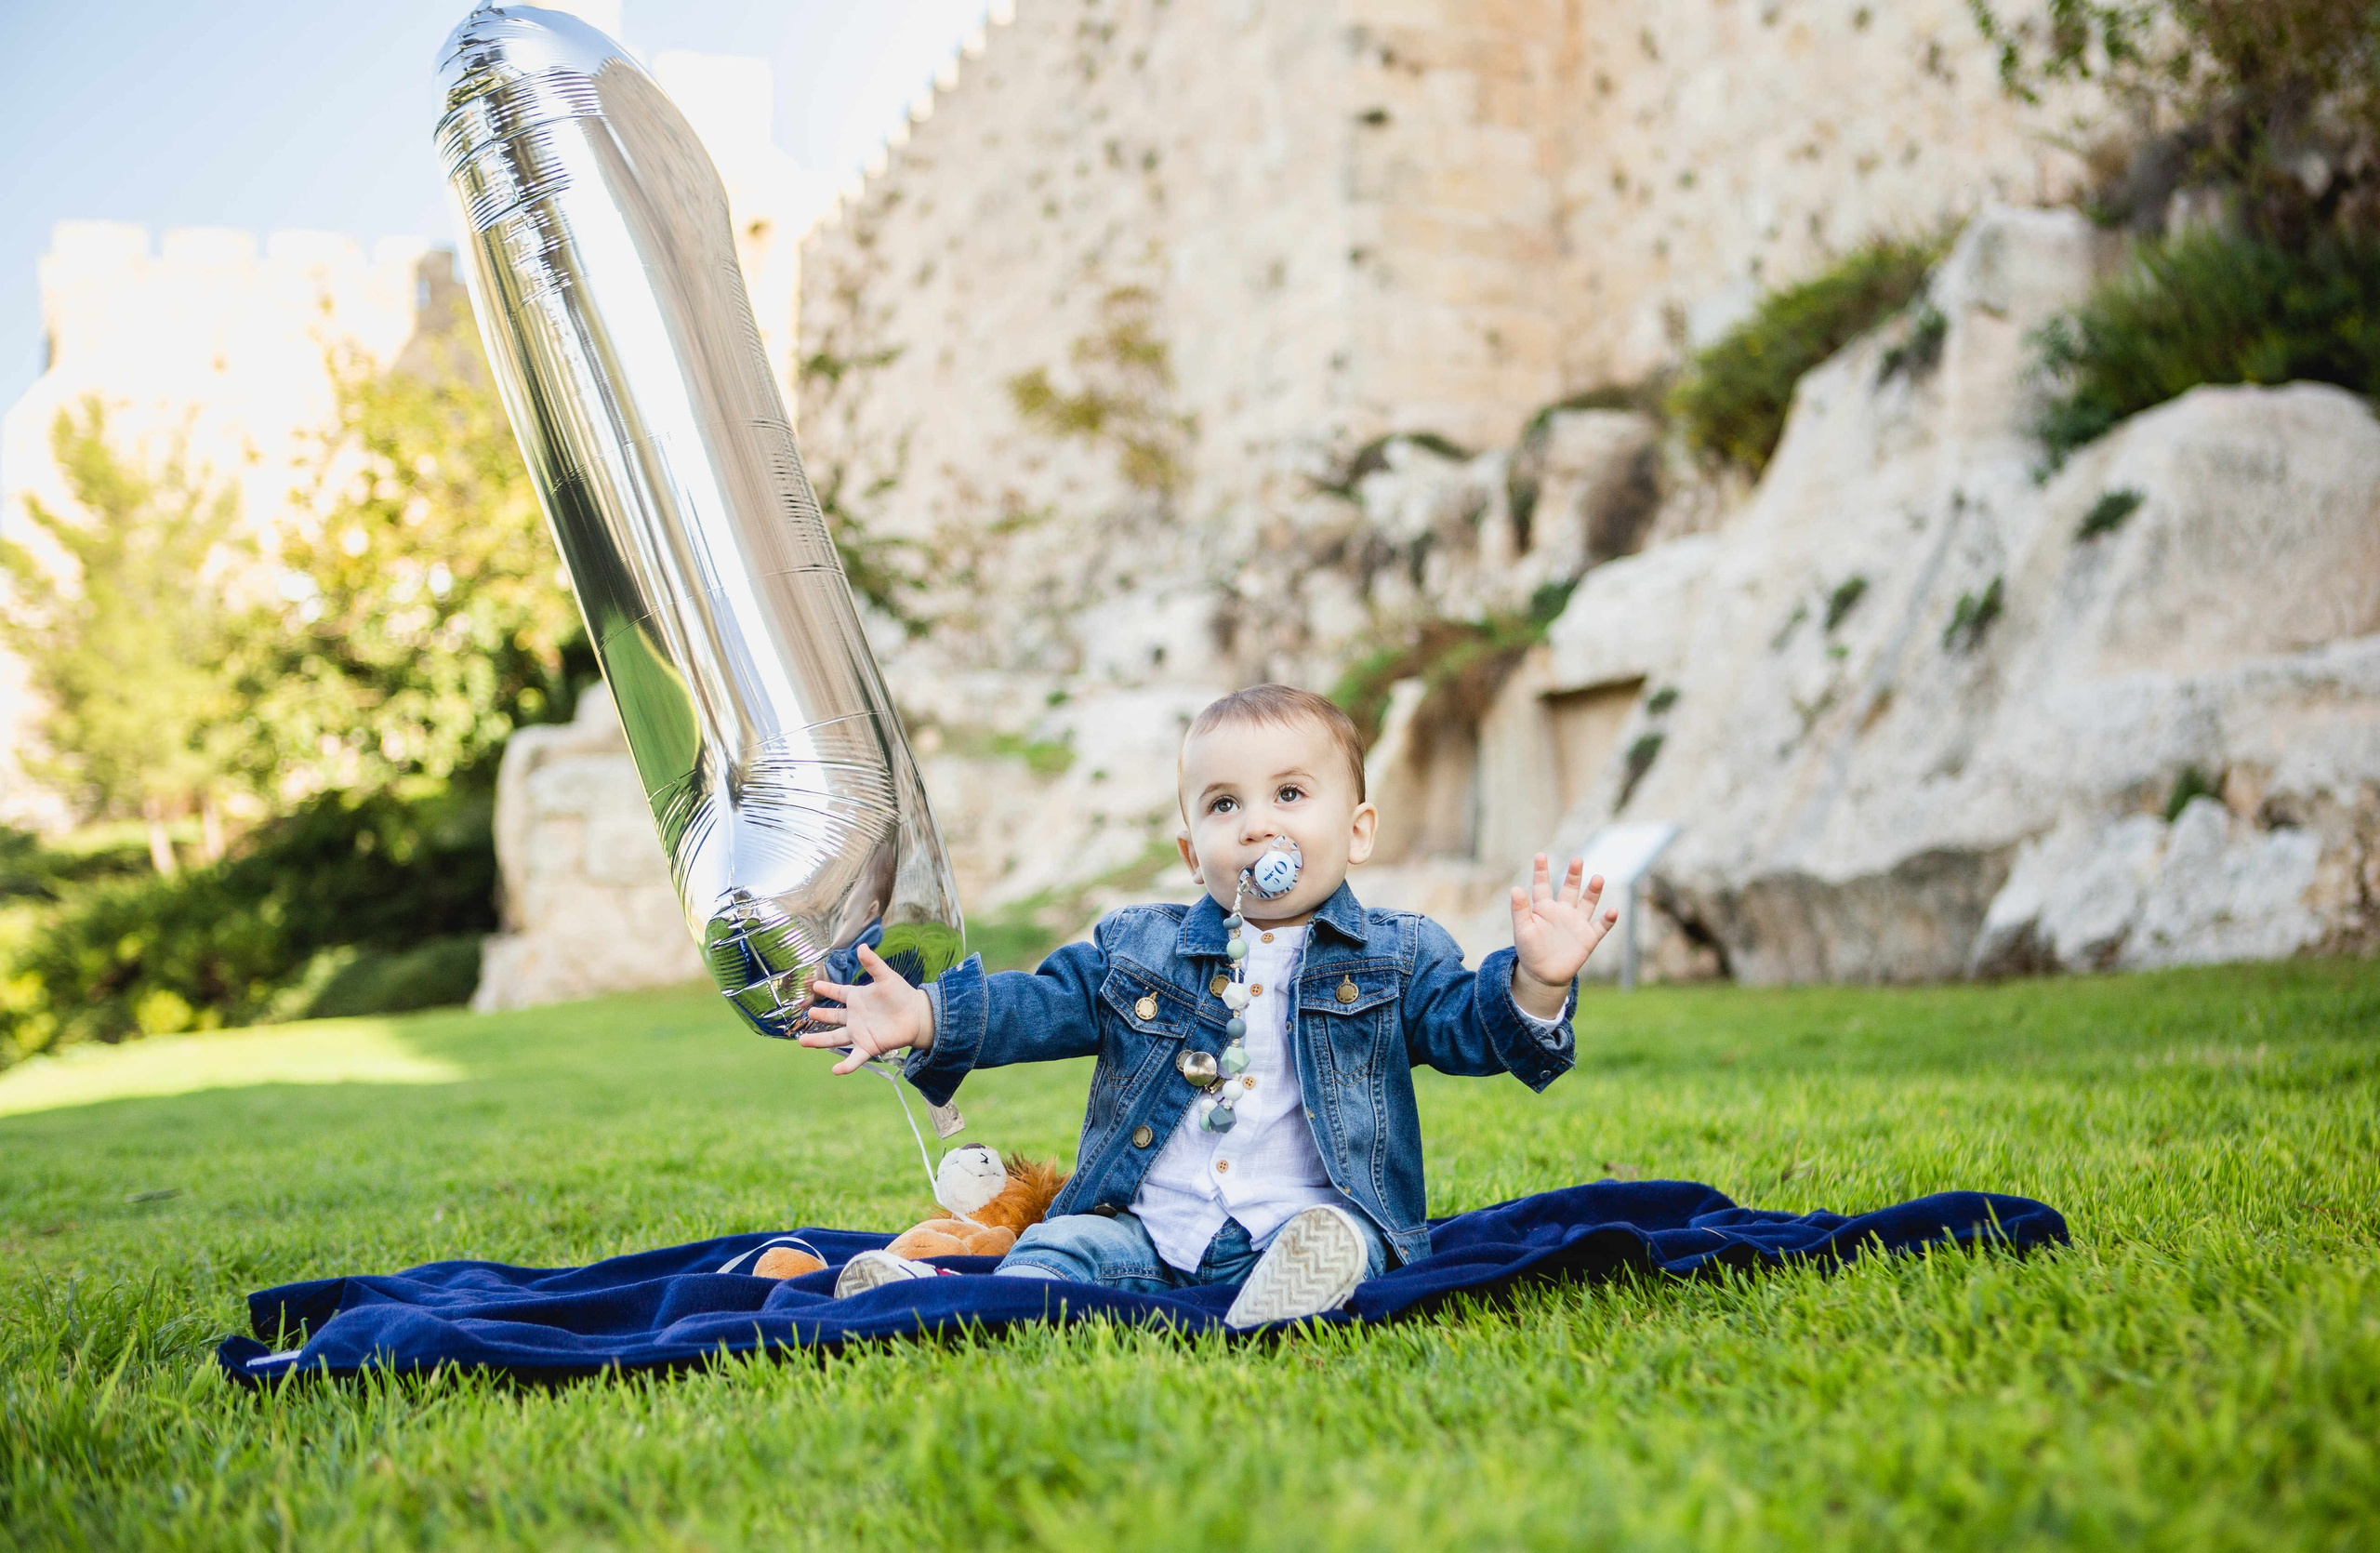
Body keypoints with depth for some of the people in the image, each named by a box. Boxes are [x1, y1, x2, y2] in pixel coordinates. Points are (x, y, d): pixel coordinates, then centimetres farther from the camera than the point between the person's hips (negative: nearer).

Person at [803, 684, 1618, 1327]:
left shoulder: (1396, 956, 9)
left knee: (1337, 1240, -33)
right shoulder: (1137, 948, 15)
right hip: (1144, 1230, 2)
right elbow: (1040, 1003, 9)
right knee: (1054, 1249, -21)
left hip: (1313, 1216, -2)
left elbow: (1468, 1023, -2)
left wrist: (1534, 983, -25)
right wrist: (925, 1018, -8)